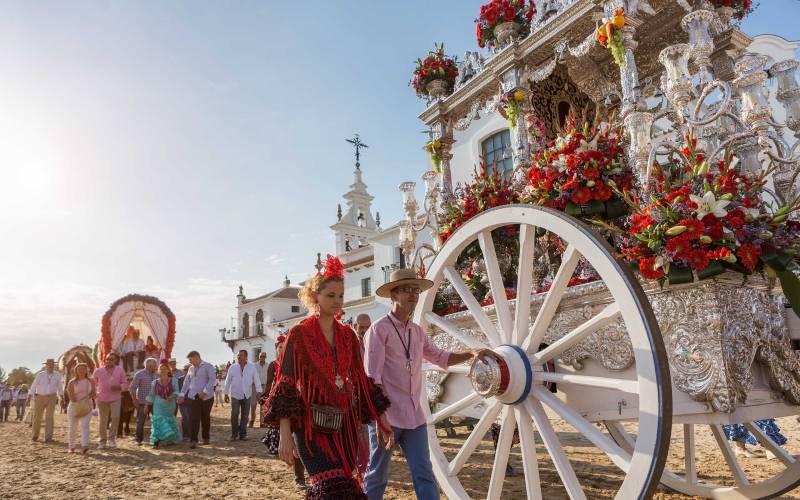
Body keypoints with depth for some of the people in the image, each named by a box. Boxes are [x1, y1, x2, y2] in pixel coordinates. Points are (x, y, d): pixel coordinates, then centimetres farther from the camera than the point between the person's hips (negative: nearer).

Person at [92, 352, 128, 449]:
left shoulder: (120, 370, 2)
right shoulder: (98, 371, 4)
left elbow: (125, 383, 6)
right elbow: (92, 383, 16)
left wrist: (119, 387, -14)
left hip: (115, 398, -1)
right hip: (102, 399, 1)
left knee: (115, 417, -15)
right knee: (103, 420, 8)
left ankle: (111, 438, 2)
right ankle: (102, 440, 22)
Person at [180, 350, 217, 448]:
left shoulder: (208, 366, -4)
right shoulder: (191, 368, 15)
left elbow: (212, 380, -13)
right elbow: (186, 382, 18)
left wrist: (204, 392, -21)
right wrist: (182, 394, 9)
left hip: (206, 397, -4)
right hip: (193, 397, 4)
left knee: (205, 418, 7)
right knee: (193, 419, -6)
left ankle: (206, 438, 23)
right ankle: (193, 440, -7)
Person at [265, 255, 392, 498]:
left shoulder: (348, 335, 9)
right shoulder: (299, 334, -4)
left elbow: (361, 380, 12)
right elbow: (286, 384, -8)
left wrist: (382, 419, 10)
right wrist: (285, 435, -15)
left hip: (344, 425, 5)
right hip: (312, 426, -5)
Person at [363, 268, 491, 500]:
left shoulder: (417, 331, 11)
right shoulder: (379, 329, -10)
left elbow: (441, 358, 18)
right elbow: (372, 378, -13)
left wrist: (471, 353, 2)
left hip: (415, 417, 6)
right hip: (387, 416, -6)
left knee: (424, 475, 7)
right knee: (377, 476, 8)